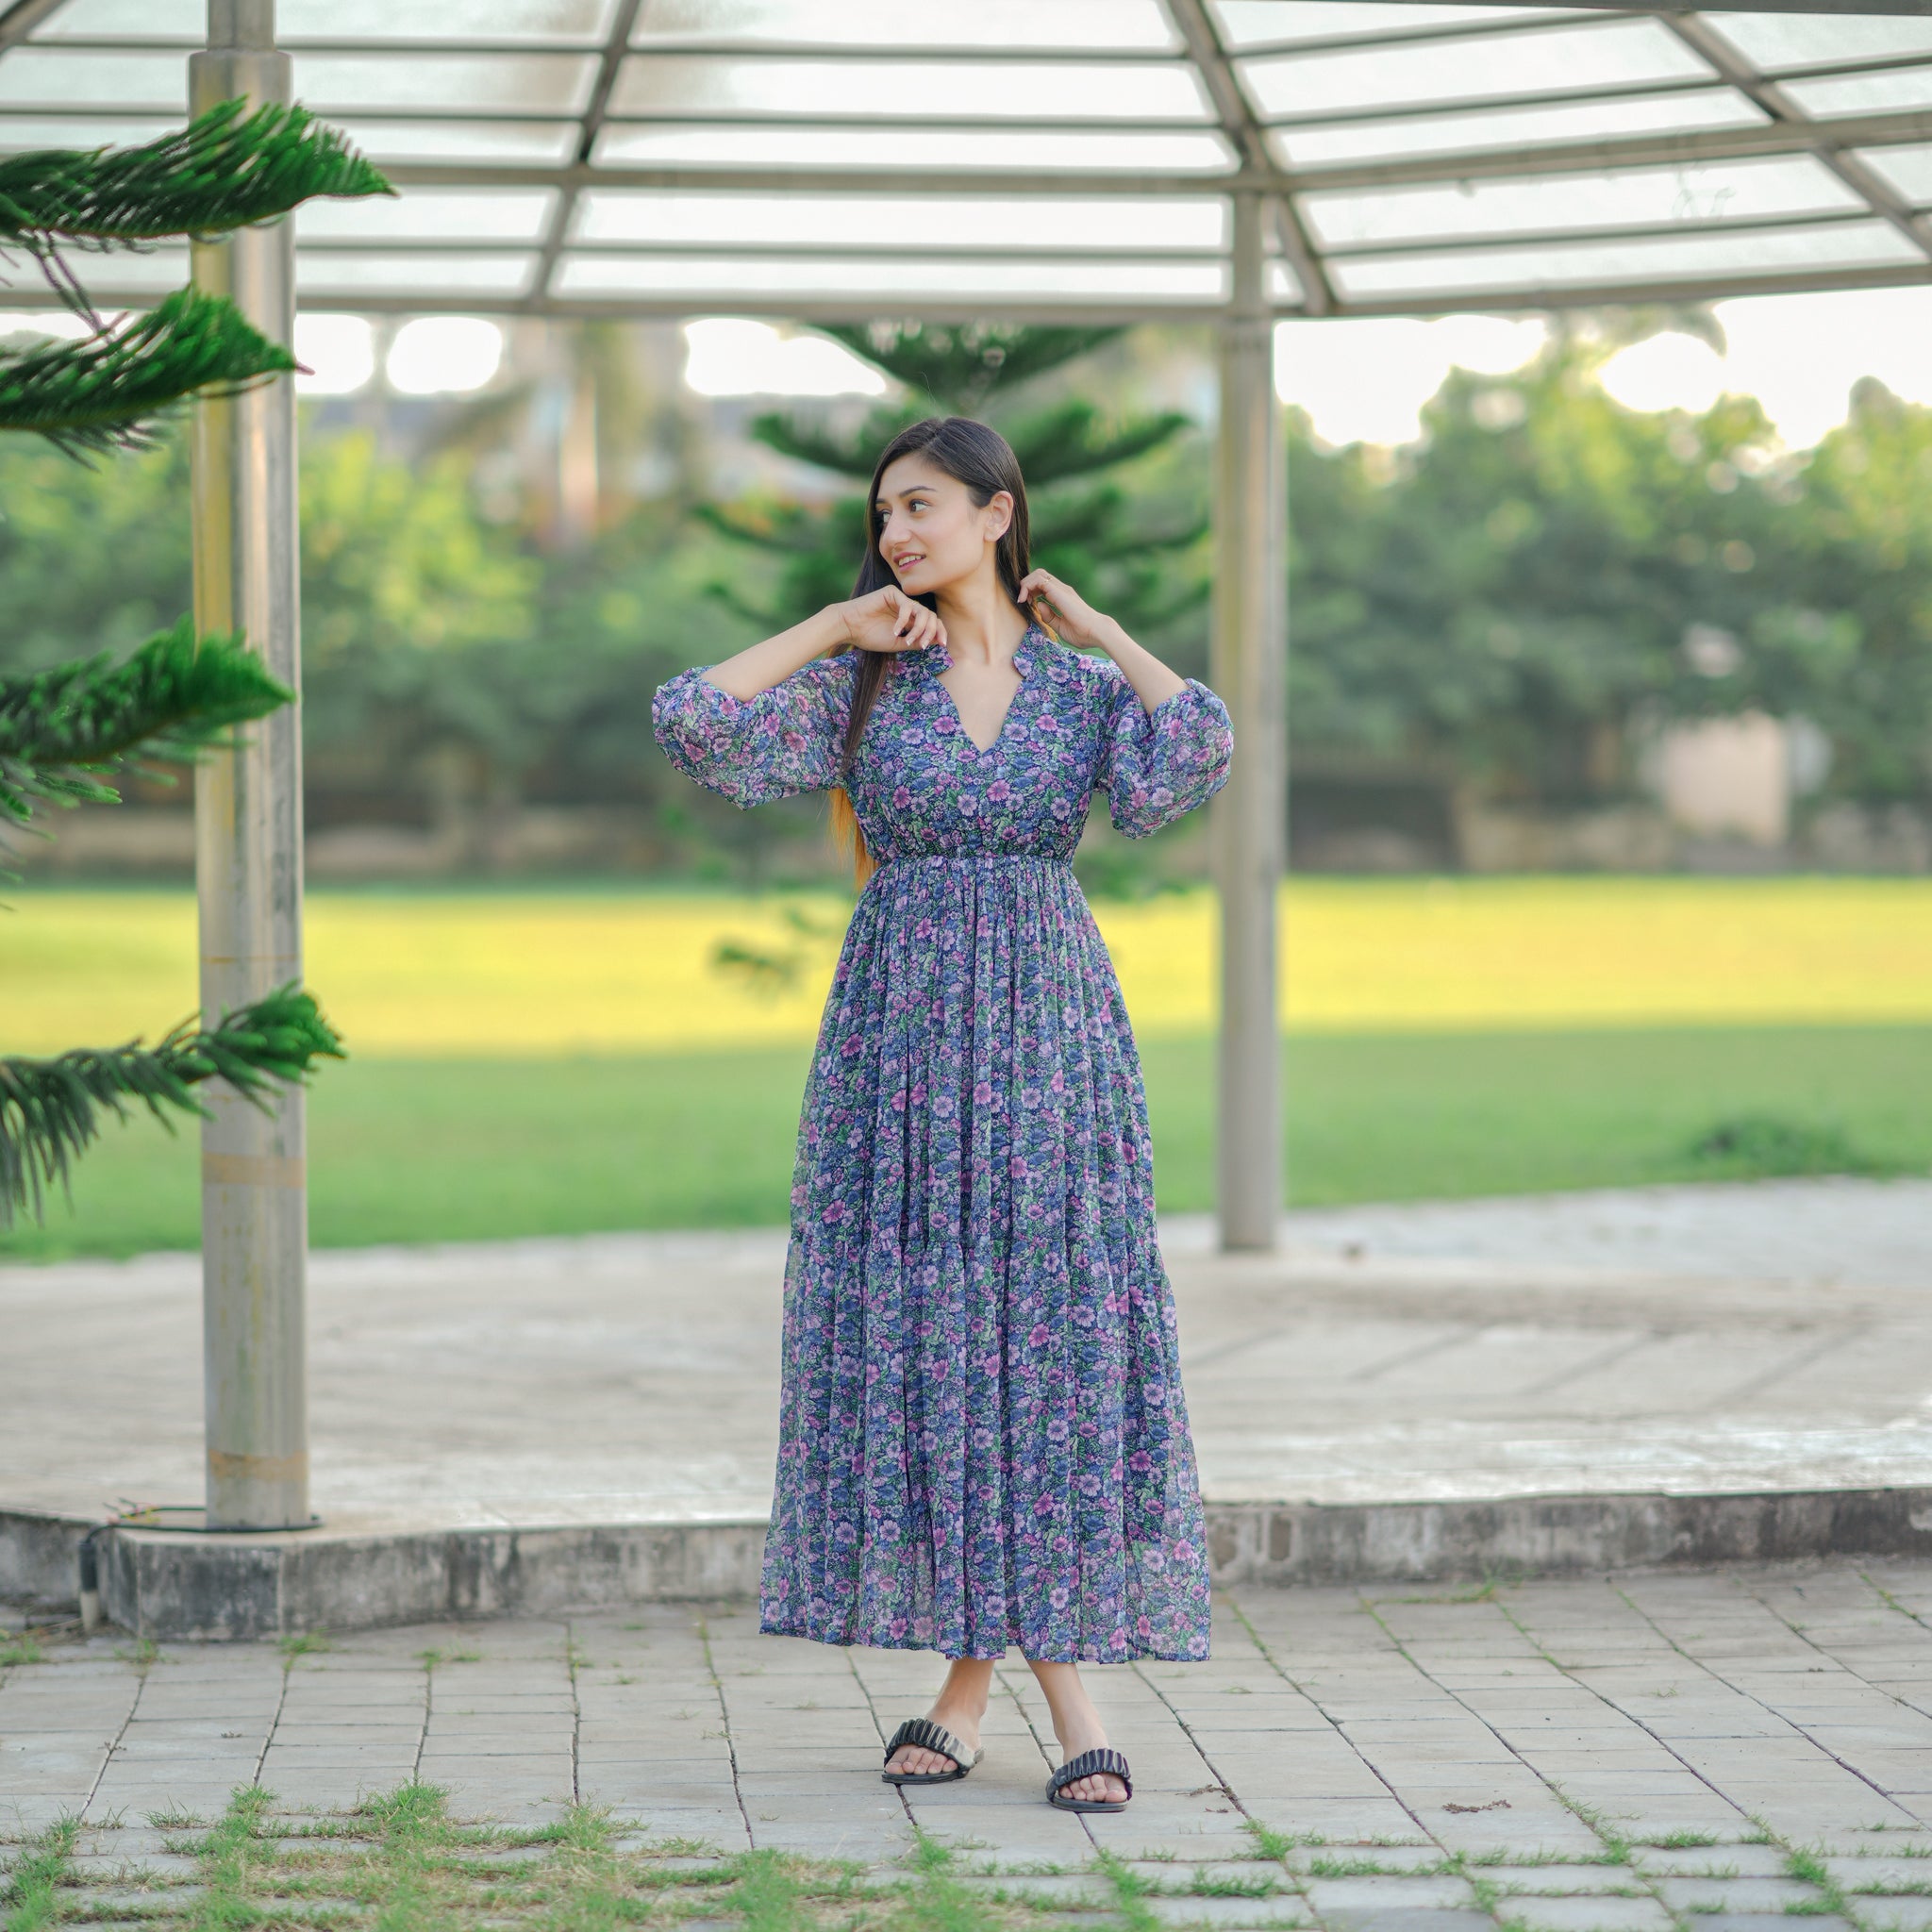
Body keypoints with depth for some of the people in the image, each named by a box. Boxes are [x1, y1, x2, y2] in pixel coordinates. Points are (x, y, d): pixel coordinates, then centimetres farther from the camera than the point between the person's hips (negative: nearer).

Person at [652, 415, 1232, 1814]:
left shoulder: (1086, 682, 7)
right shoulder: (859, 681, 7)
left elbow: (1201, 754, -13)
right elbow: (689, 719, -5)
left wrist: (1102, 631, -2)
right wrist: (832, 626, -2)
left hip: (1049, 1029, -1)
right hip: (900, 1030, 1)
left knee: (1053, 1327, -4)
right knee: (916, 1331, -2)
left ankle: (1067, 1685, -2)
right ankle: (971, 1672, 7)